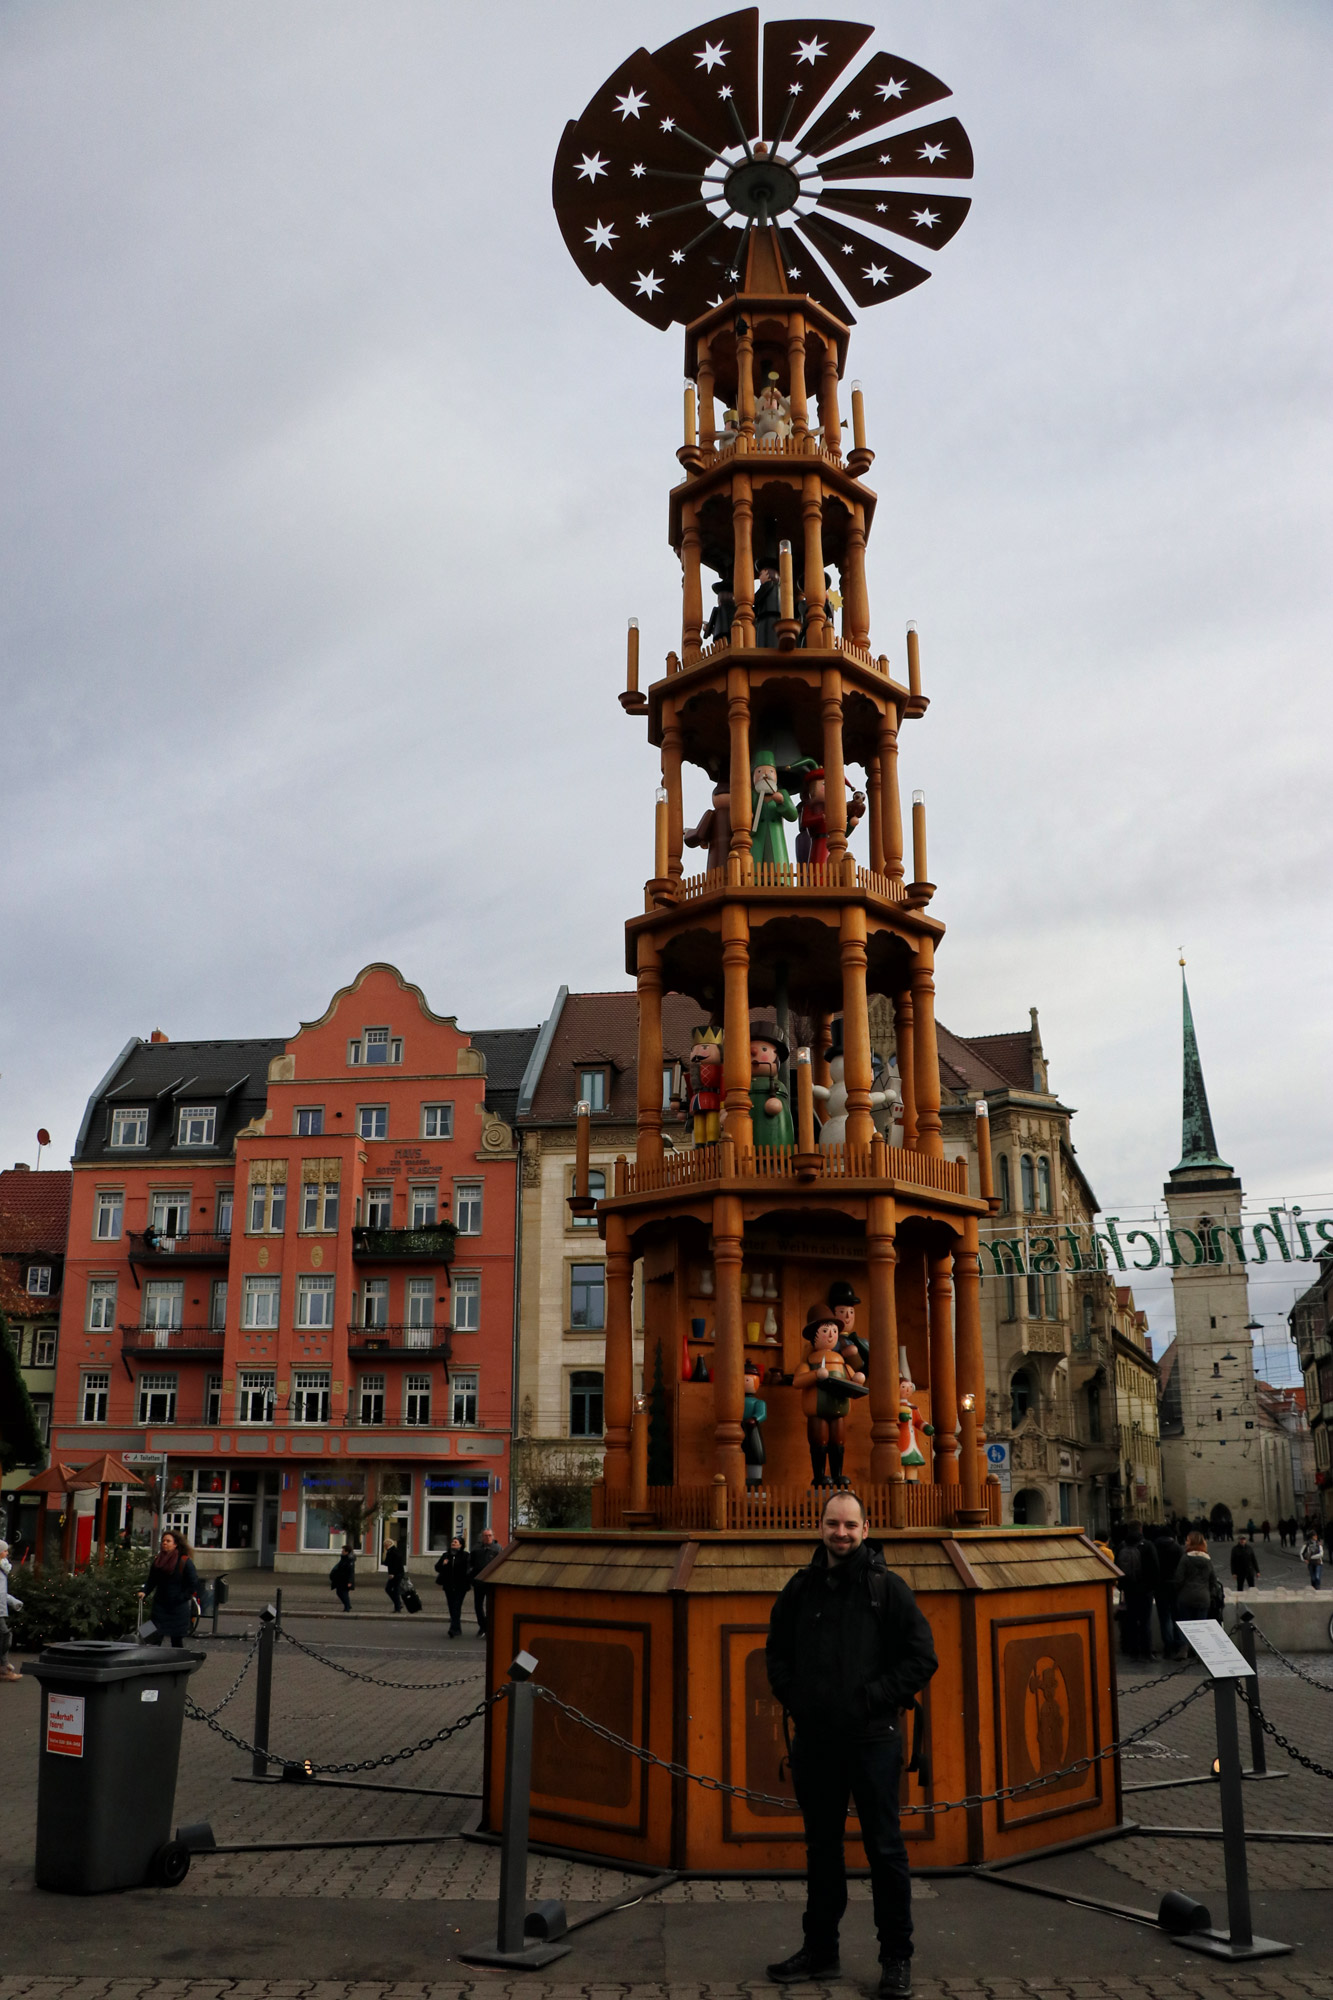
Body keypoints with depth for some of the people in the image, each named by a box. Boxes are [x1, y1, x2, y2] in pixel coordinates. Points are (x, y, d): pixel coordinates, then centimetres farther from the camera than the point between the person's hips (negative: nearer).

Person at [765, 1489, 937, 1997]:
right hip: (814, 1740, 4)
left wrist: (875, 1698, -11)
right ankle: (820, 1950, 27)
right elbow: (777, 1651, 17)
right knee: (821, 1847, 15)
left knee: (884, 1848, 3)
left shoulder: (886, 1587, -5)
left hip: (872, 1739, -4)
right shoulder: (801, 1588, 5)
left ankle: (896, 1958, 15)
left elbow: (922, 1656, -5)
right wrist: (792, 1696, 3)